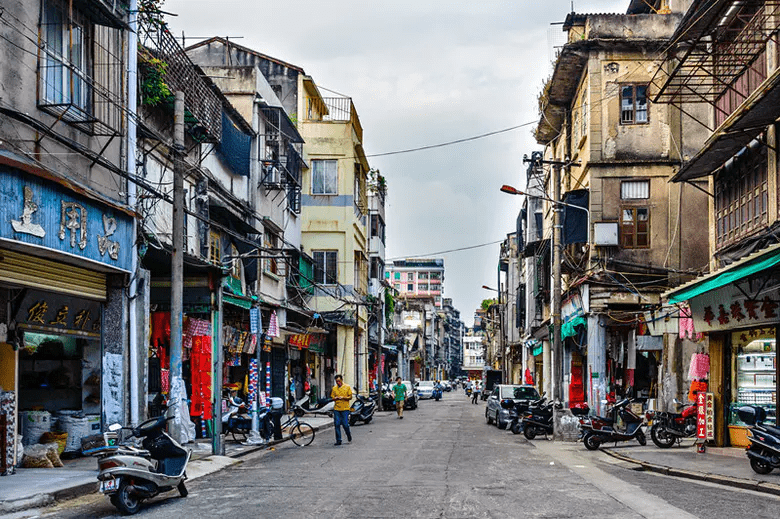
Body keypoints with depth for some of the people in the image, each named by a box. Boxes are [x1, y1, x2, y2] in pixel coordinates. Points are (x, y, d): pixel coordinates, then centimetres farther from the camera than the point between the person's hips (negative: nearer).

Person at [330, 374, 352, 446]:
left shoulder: (347, 387, 4)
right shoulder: (334, 388, 12)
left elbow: (350, 397, 1)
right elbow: (332, 397, 14)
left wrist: (343, 397, -15)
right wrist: (335, 398, -9)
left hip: (345, 409, -3)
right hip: (336, 409, 3)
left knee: (345, 425, -5)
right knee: (337, 425, -1)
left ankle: (349, 436, 23)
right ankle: (338, 440, 6)